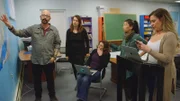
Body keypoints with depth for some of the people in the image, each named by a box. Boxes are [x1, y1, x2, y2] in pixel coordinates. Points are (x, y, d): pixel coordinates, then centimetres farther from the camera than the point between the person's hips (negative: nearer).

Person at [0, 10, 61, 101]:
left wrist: (54, 56, -8)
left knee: (50, 79, 16)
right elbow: (19, 33, -1)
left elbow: (57, 43, 0)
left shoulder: (54, 30, -4)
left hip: (49, 61, -1)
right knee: (37, 80, 17)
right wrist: (9, 25, -15)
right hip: (35, 61, 1)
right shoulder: (33, 28, -3)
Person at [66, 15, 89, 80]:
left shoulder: (83, 30, -4)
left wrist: (87, 52, -3)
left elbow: (87, 41, 2)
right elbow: (67, 43, 4)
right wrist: (67, 54, 2)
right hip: (72, 53, 3)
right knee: (74, 69, 10)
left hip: (81, 52, -3)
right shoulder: (69, 31, 2)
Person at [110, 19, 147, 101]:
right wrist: (110, 45, 12)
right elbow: (120, 48, 17)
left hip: (132, 67, -8)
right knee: (126, 86, 19)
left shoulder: (136, 37, -16)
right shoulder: (125, 37, 9)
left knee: (132, 87, 7)